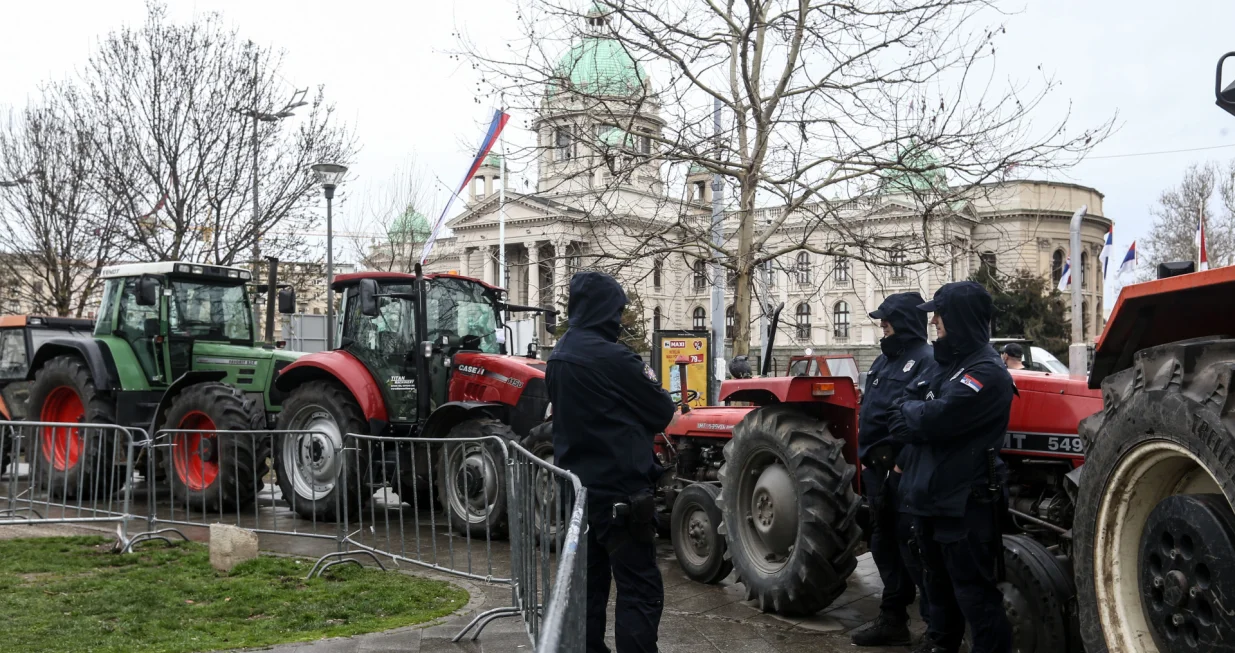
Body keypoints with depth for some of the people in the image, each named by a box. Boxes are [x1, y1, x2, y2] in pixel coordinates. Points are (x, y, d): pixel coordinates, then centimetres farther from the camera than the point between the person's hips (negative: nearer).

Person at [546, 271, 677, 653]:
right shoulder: (613, 358, -16)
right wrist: (647, 381, 13)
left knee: (588, 584, 15)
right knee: (641, 591, -3)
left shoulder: (558, 359, 8)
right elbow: (662, 413, -7)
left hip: (577, 488, 8)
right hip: (620, 491, -8)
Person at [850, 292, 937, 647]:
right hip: (877, 466, 9)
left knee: (912, 546, -6)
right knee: (885, 544, 15)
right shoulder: (884, 360, 17)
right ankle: (893, 619, 27)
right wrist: (866, 452, 12)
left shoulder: (926, 361, -11)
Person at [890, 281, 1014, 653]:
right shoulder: (948, 363, 14)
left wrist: (911, 411, -5)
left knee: (973, 591, -3)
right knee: (937, 582, 22)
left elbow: (934, 418, -26)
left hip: (964, 503, -9)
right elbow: (907, 412, 12)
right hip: (931, 496, 9)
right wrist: (917, 416, -11)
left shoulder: (986, 372, -17)